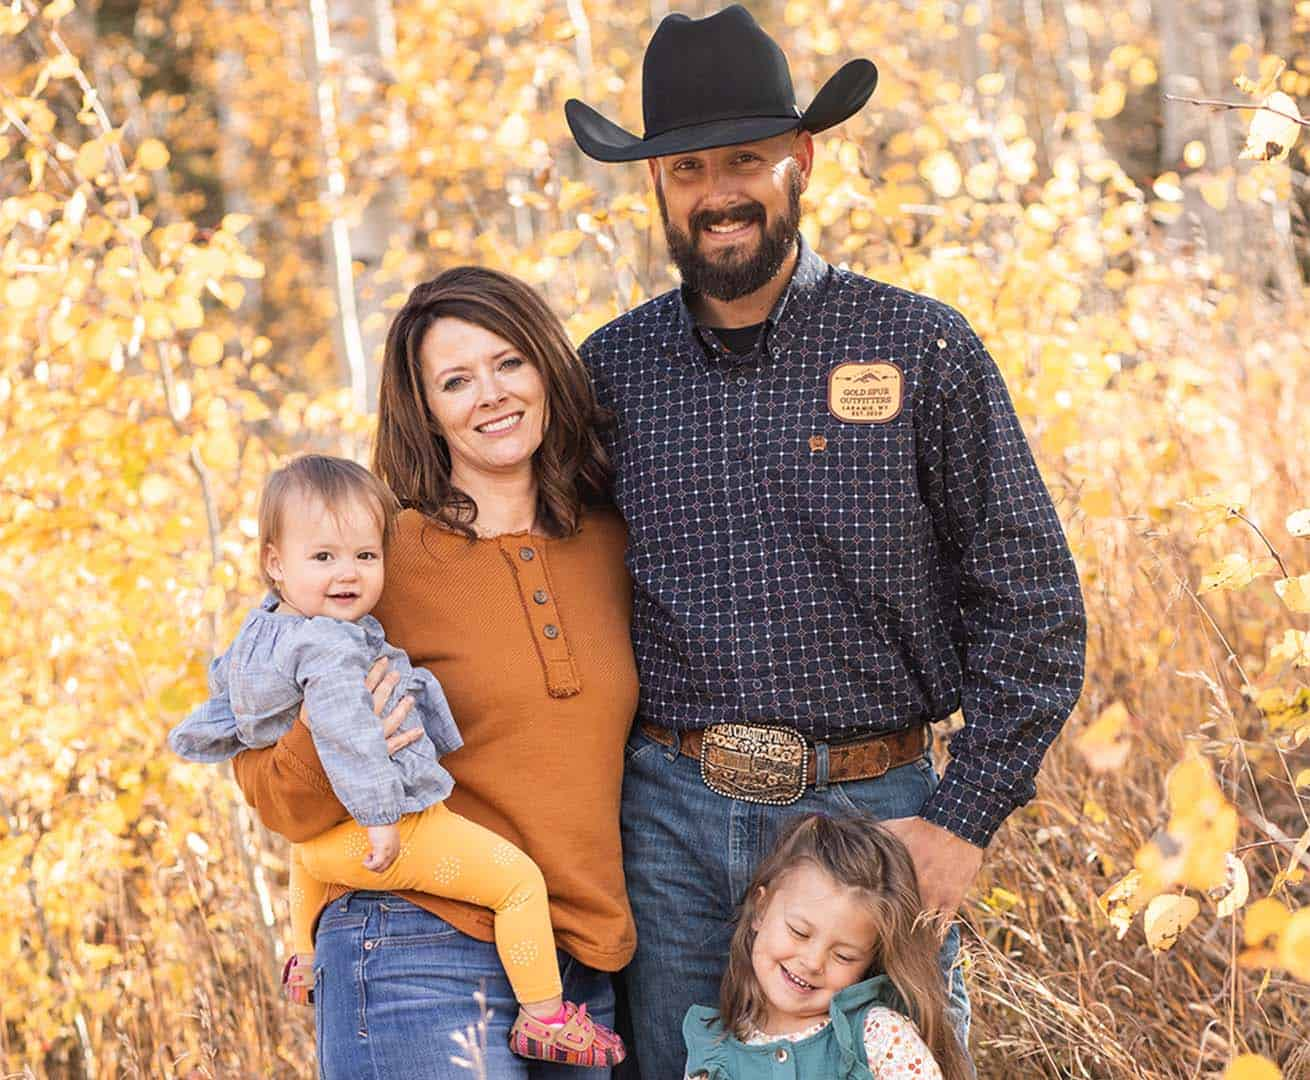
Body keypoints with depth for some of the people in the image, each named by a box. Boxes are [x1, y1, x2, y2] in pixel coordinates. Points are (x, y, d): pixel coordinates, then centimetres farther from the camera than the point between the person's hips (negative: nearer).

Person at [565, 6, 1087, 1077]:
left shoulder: (922, 349, -3)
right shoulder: (611, 370, 5)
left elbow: (1033, 602, -2)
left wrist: (964, 821, -9)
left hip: (872, 817, -2)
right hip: (672, 819, 2)